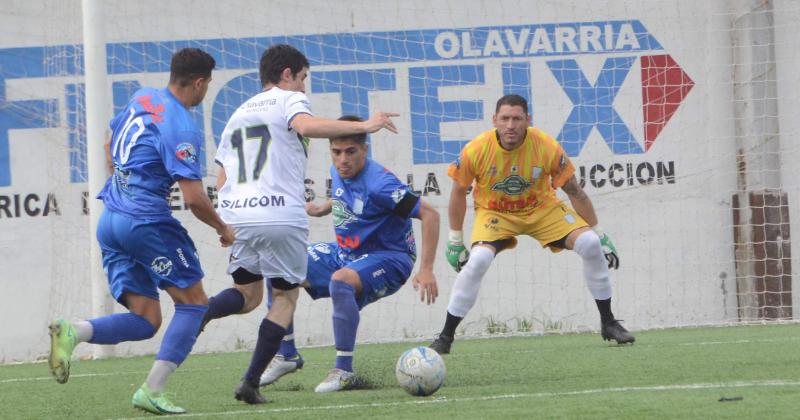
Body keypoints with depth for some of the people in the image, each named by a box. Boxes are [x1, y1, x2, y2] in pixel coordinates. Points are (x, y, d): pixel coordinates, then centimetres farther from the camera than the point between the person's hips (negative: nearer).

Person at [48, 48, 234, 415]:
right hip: (146, 221, -8)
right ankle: (152, 391, -7)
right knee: (193, 302, 3)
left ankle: (73, 332, -17)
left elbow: (110, 146, 27)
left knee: (144, 321, 7)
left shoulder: (142, 98, 11)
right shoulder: (182, 129, -14)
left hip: (109, 221, 8)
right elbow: (194, 198, -17)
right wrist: (223, 229, 0)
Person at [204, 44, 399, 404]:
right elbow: (305, 125, -22)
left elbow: (222, 182, 22)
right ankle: (250, 383, 0)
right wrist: (363, 126, -20)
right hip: (282, 218, -6)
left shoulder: (239, 114, 24)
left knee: (247, 295, 20)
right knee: (285, 297, 10)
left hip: (236, 216, 6)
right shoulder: (290, 100, 3)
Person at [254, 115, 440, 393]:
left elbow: (429, 214, -27)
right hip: (346, 254, 9)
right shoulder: (339, 172, -3)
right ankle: (287, 355, 13)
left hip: (388, 259, -9)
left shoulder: (378, 183, -27)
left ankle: (343, 370, -26)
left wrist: (426, 270, -31)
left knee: (341, 281, -39)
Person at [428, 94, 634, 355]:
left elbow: (574, 191, -11)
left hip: (542, 208, 1)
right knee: (477, 261, -28)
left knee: (590, 244, -16)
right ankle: (445, 338, -14)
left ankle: (608, 324, 1)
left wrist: (600, 236, -6)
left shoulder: (547, 147, -23)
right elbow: (459, 192, -6)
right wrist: (455, 241, -1)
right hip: (494, 213, -1)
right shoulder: (476, 150, -24)